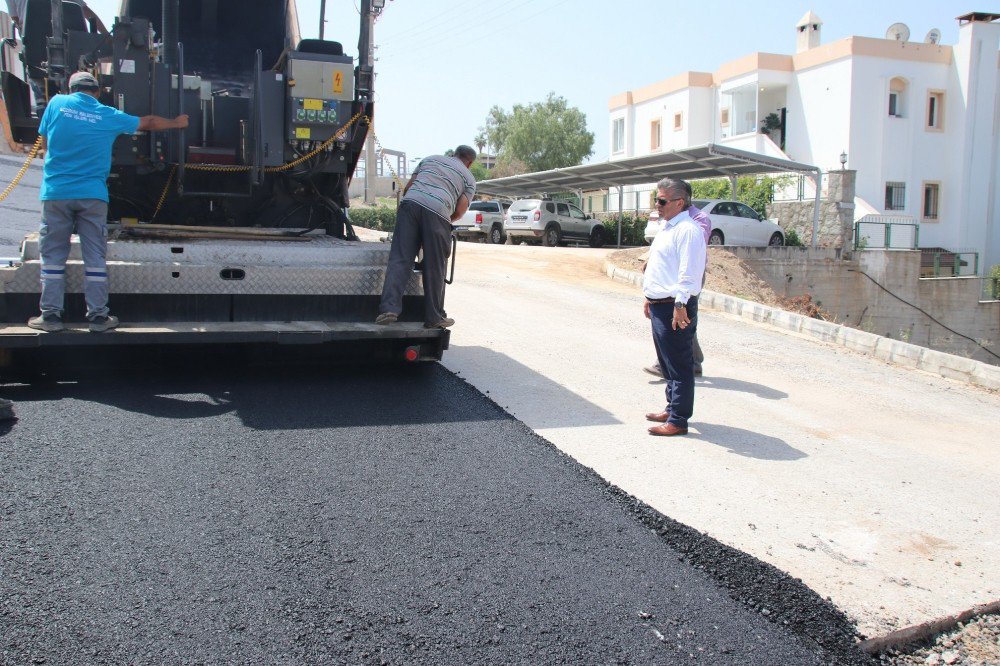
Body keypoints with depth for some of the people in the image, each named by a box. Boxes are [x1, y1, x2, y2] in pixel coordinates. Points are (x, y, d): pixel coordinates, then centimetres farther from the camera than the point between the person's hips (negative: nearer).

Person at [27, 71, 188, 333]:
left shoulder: (57, 103, 4)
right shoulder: (109, 116, 5)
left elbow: (44, 142, 12)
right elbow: (149, 122, 19)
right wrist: (176, 123, 36)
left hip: (55, 192, 0)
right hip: (92, 194, 0)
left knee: (53, 256, 7)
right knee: (95, 257, 5)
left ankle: (50, 315, 8)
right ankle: (98, 316, 6)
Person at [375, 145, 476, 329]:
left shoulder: (430, 159, 30)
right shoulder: (469, 178, 22)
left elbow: (407, 187, 24)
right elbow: (459, 212, 8)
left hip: (410, 203, 2)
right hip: (437, 212, -2)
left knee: (399, 259, 0)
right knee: (434, 268, 6)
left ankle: (389, 308, -13)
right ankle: (434, 317, 13)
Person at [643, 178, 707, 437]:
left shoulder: (687, 230, -16)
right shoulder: (666, 229, 17)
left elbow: (688, 272, -23)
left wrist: (680, 305, -27)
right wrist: (649, 298, 24)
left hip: (675, 308, -10)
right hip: (659, 306, 10)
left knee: (679, 366, -3)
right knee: (667, 363, 20)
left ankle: (678, 420, 3)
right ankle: (672, 408, 33)